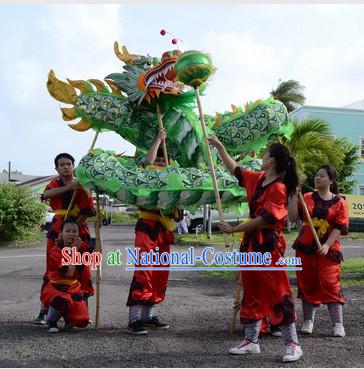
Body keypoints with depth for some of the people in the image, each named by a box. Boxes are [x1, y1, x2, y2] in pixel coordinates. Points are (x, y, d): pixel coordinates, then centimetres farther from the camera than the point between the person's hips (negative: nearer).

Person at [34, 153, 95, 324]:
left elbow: (87, 211, -3)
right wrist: (68, 187, -31)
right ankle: (44, 311, 2)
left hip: (79, 229, 0)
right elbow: (46, 194, -19)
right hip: (57, 229, 0)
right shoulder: (55, 184, 6)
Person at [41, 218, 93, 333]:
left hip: (74, 289, 5)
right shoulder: (55, 250, -17)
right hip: (55, 288, -5)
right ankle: (51, 321, -8)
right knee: (63, 301, -42)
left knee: (82, 321, -11)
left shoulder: (81, 246, 1)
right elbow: (69, 273, -26)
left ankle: (67, 316, 27)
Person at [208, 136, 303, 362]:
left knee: (278, 294, -6)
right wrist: (219, 147, 24)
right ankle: (251, 341, 22)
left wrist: (234, 229, -15)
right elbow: (235, 169, 23)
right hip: (251, 243, 9)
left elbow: (265, 219, -20)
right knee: (252, 293, 13)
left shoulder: (278, 188, -16)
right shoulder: (258, 179, 9)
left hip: (269, 245, -9)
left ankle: (293, 345, 3)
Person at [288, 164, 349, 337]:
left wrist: (327, 245, -19)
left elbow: (339, 227, -7)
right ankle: (308, 321, 20)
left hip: (328, 250, -2)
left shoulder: (339, 203, 1)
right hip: (305, 249, 2)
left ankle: (338, 324, 1)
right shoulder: (306, 198, 6)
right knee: (307, 285, 8)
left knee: (330, 284, -7)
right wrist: (295, 195, -8)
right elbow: (293, 217, -4)